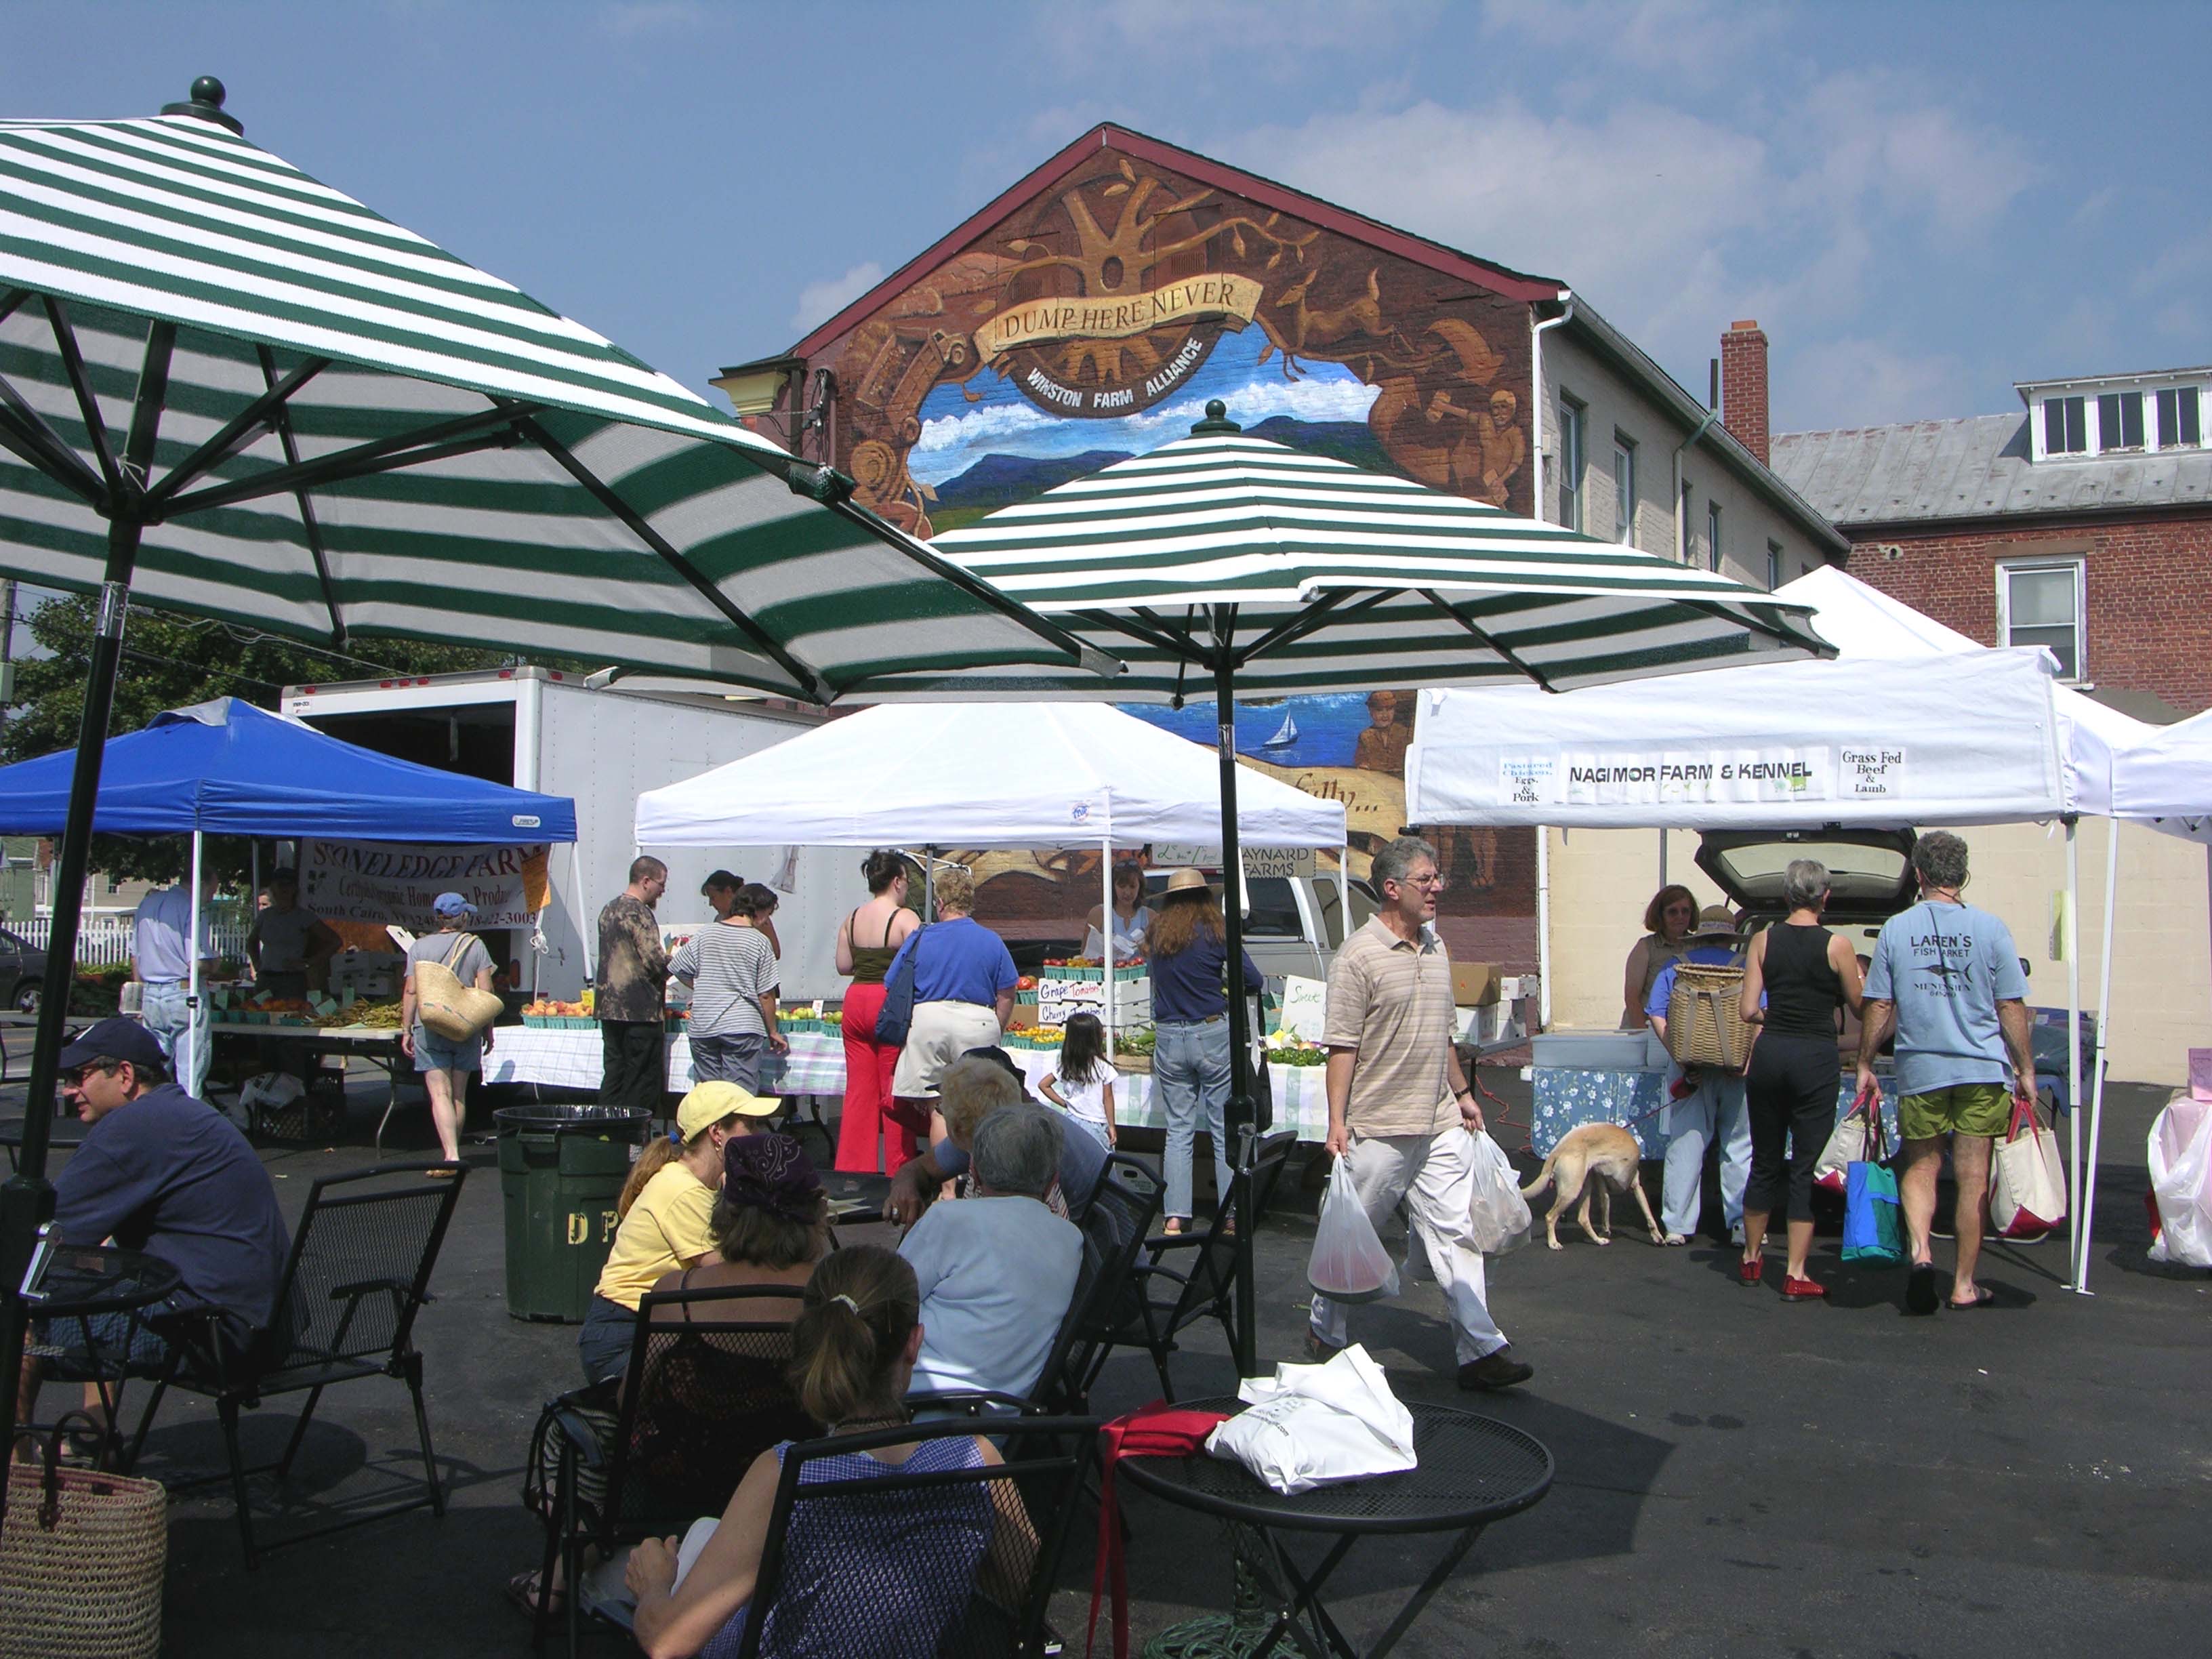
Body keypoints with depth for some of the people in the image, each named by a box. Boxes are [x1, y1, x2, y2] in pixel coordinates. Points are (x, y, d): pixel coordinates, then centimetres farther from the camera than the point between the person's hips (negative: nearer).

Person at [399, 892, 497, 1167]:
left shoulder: (419, 947, 1)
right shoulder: (475, 946, 2)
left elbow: (411, 992, -2)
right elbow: (485, 992, 0)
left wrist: (406, 1030, 5)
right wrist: (488, 1031, 8)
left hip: (429, 1028, -1)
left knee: (440, 1093, -7)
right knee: (459, 1095, 13)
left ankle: (451, 1155, -20)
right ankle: (452, 1152, 21)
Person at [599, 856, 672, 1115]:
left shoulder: (610, 909, 16)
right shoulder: (638, 913, -14)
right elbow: (655, 961, -19)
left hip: (608, 1006, 9)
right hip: (640, 1009, -9)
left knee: (613, 1074, 11)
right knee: (642, 1083, -3)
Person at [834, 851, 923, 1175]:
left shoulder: (852, 918, 8)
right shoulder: (904, 918, -10)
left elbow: (843, 966, 11)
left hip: (856, 1000, 5)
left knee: (859, 1089, 10)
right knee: (895, 1092, 2)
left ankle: (852, 1168, 12)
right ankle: (898, 1173, 6)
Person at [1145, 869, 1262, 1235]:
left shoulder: (1156, 934, 6)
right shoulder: (1214, 931, -5)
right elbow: (1253, 981, -4)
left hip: (1168, 1037, 3)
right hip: (1212, 1035, -3)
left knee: (1178, 1129, 9)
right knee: (1225, 1129, 3)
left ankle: (1175, 1215, 6)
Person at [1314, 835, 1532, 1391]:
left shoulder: (1436, 949, 12)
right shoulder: (1359, 956, -12)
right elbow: (1342, 1046, -14)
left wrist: (1462, 1094, 22)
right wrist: (1337, 1121, -17)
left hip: (1439, 1124, 7)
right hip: (1379, 1129, -7)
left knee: (1457, 1230, 2)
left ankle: (1480, 1349, 4)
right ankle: (1325, 1334, 23)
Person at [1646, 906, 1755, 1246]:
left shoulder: (1674, 968, 9)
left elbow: (1656, 1016, -2)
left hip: (1691, 1069, 1)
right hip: (1736, 1068, -1)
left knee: (1685, 1145, 4)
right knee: (1740, 1147, 6)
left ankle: (1677, 1225, 6)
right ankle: (1743, 1224, 7)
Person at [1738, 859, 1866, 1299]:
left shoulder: (1763, 940, 1)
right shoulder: (1837, 945, -7)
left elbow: (1748, 1011, -1)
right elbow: (1859, 1007, 3)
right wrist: (1858, 976, 23)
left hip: (1769, 1053, 3)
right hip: (1815, 1057, -3)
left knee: (1764, 1162, 16)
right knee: (1804, 1167, 4)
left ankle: (1751, 1259, 28)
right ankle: (1795, 1275, 5)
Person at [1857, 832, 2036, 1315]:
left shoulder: (1896, 929, -1)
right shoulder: (1990, 929, -4)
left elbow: (1878, 1007, 1)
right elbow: (2012, 1008, -2)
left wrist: (1865, 1064, 11)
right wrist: (2026, 1070, 6)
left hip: (1919, 1071, 1)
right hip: (1983, 1069, -1)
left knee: (1920, 1169, 14)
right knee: (1973, 1178, 6)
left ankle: (1919, 1250, -9)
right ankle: (1964, 1284, 11)